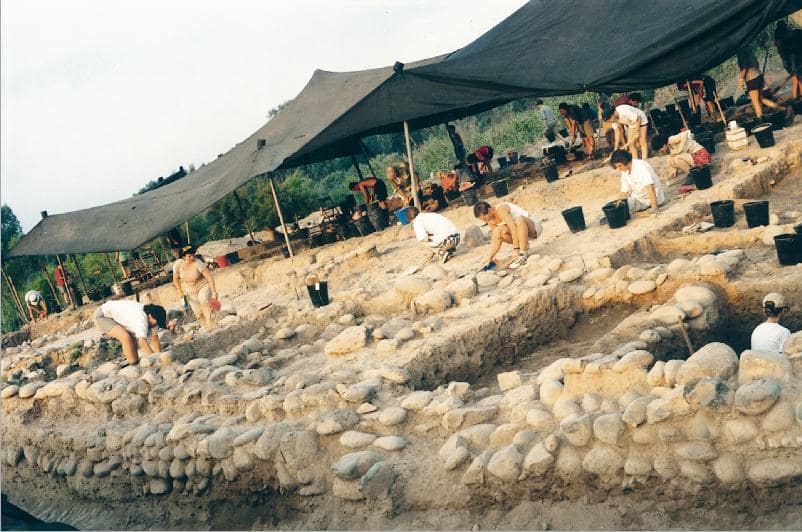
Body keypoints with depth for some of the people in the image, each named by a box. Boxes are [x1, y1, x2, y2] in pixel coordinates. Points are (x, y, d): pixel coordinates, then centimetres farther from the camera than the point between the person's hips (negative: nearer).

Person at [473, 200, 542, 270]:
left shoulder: (501, 209, -24)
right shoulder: (491, 220, 0)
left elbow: (513, 228, -30)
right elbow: (496, 239, 0)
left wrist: (516, 248, -31)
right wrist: (489, 258, -7)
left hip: (534, 227, -7)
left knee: (519, 219, -39)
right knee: (498, 231, -18)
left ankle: (522, 256, -36)